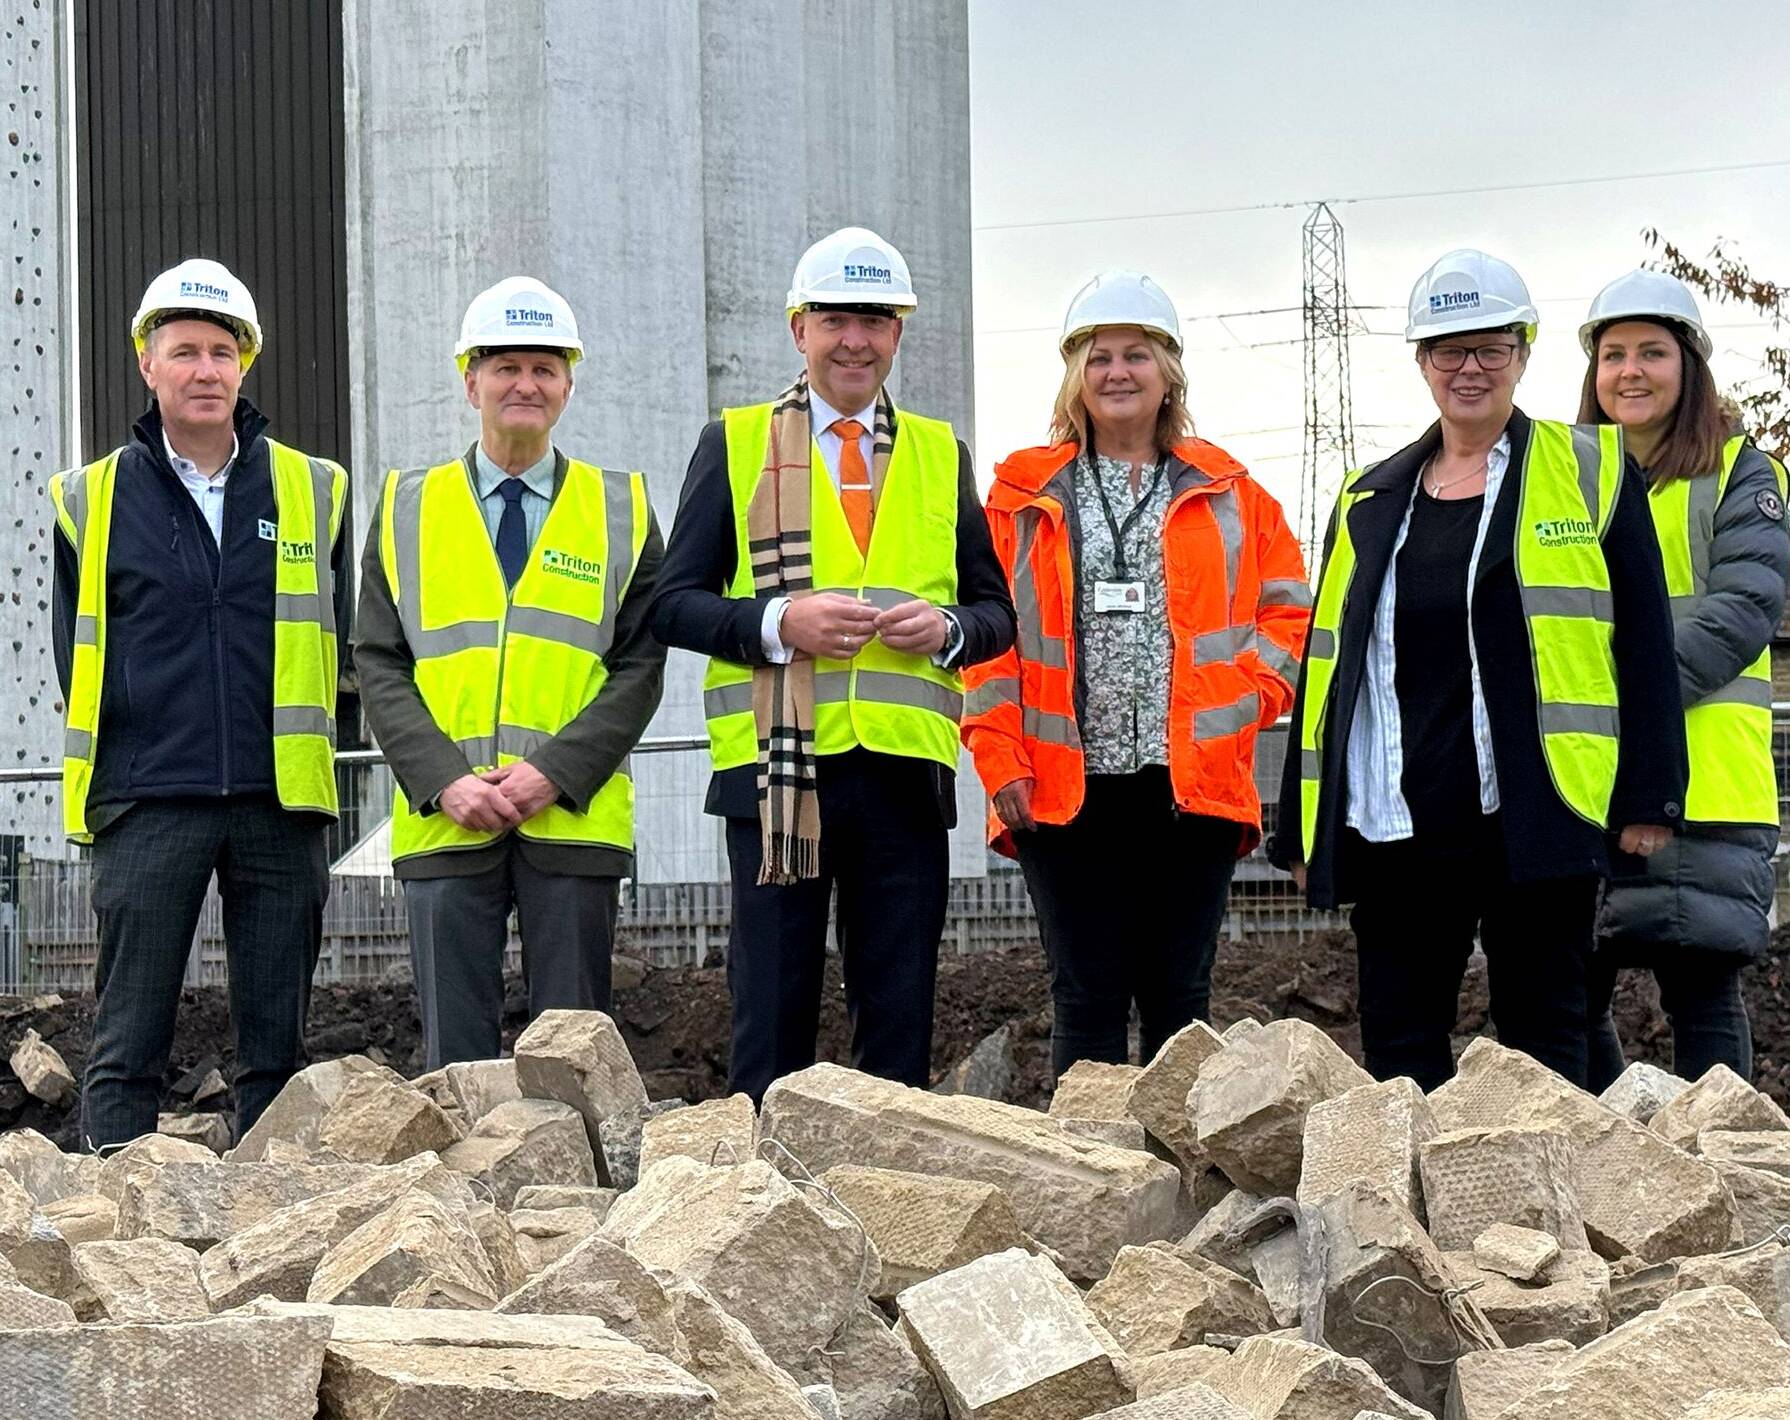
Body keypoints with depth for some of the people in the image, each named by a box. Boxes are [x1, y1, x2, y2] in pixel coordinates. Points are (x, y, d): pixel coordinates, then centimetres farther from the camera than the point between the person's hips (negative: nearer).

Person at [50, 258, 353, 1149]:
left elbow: (332, 641, 13)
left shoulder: (312, 491, 10)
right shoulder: (91, 501, 7)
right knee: (128, 1049, -2)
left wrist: (296, 745, 5)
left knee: (276, 1046, 5)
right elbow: (78, 655, 9)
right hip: (146, 805, -1)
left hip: (279, 805, 2)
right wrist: (116, 757, 2)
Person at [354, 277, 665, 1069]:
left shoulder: (621, 510, 10)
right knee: (455, 1059, 2)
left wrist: (556, 773, -11)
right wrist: (446, 781, -10)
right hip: (444, 821, 0)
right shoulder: (408, 507, 11)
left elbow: (640, 666, 3)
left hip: (574, 820, 0)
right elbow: (379, 665, 5)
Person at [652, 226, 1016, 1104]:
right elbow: (674, 603, 3)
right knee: (774, 1009, 1)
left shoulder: (939, 455, 15)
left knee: (900, 1016, 5)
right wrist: (779, 622, -13)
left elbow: (995, 612, 17)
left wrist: (946, 628, -6)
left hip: (904, 767, 2)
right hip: (777, 765, -2)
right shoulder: (734, 444, 7)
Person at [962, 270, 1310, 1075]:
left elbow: (1289, 613, 10)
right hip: (1064, 788, -1)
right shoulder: (1023, 496, 8)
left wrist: (1239, 706, -4)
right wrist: (1000, 758, -6)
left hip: (1193, 786, 1)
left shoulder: (1225, 494, 11)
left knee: (1178, 997, 6)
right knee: (1087, 1000, 0)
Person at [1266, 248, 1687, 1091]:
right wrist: (1304, 831, 12)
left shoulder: (1593, 472, 5)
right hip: (1399, 824, 4)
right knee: (1398, 1054, 5)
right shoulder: (1370, 500, 15)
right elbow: (1328, 662, 16)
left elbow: (1644, 644, 2)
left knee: (1543, 1048, 3)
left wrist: (1649, 800, -5)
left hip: (1535, 820, -3)